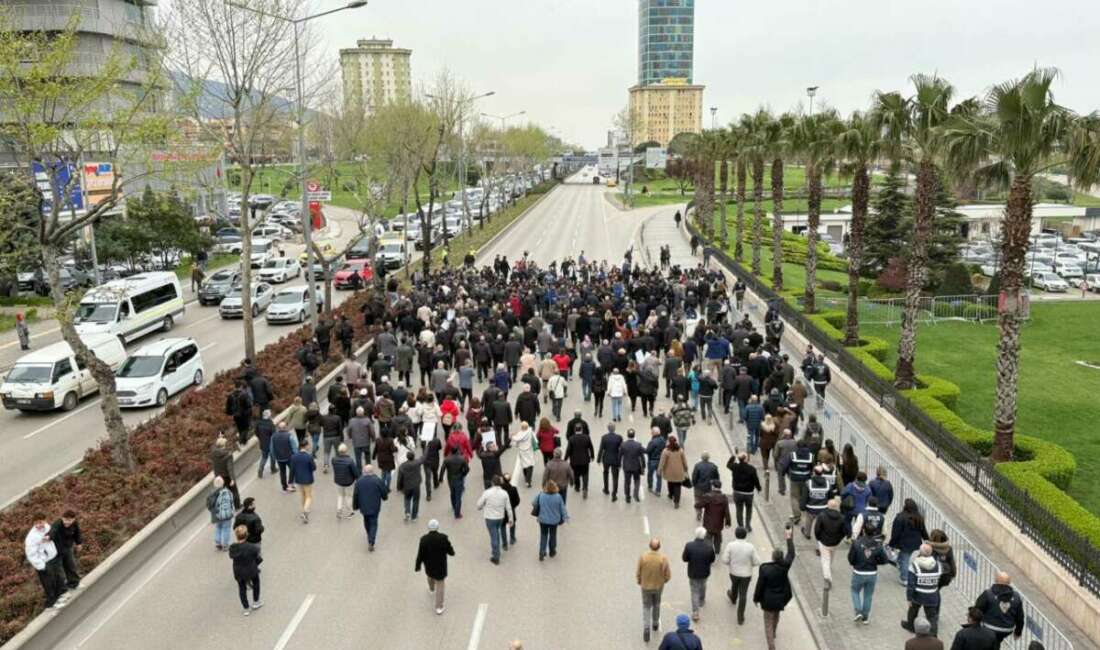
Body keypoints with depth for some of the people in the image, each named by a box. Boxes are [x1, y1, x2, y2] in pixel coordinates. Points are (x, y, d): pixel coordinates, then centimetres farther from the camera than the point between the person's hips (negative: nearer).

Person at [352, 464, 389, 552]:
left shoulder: (359, 481, -8)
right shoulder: (378, 481, -16)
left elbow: (355, 495, -2)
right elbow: (384, 493, -7)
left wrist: (355, 506, 11)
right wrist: (385, 497, 16)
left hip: (363, 506, 3)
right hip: (374, 507, -3)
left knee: (366, 522, 25)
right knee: (373, 524, 5)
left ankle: (370, 537, 44)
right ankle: (371, 542, -6)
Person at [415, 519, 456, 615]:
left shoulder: (424, 539, -19)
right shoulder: (444, 538, -22)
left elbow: (420, 554, -12)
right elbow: (451, 552, -13)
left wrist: (417, 566, 2)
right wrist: (452, 552, 11)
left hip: (428, 566, 2)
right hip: (440, 566, -2)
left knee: (430, 576, 34)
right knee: (440, 585, 11)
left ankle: (431, 588, 65)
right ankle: (439, 607, 11)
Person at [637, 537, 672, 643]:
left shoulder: (643, 557, -28)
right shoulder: (663, 558, -27)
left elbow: (638, 573, -15)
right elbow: (668, 575, -16)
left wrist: (640, 582, 9)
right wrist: (664, 580, 9)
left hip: (646, 586, -1)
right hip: (659, 585, 1)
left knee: (646, 607, 19)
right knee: (656, 603, 30)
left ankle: (646, 630, 7)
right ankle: (655, 624, 49)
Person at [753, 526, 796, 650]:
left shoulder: (765, 569, -26)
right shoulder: (785, 566, -19)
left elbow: (760, 585, -17)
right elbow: (791, 554, -1)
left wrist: (756, 598, 0)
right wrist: (789, 539, 9)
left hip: (769, 599, -4)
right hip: (781, 598, 4)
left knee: (768, 623, 8)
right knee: (776, 615, 33)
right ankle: (773, 633, 57)